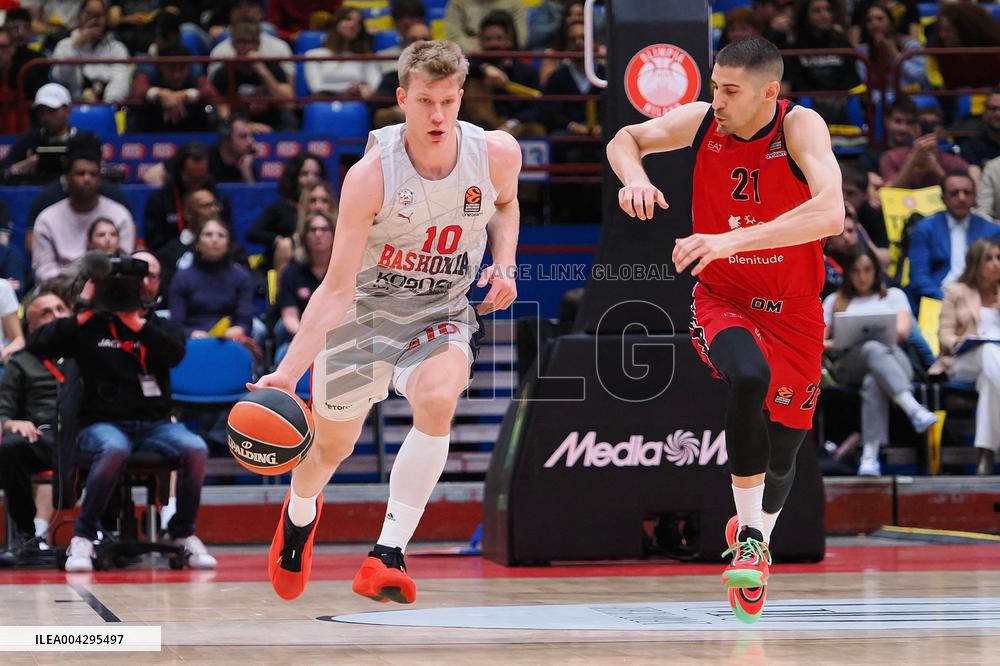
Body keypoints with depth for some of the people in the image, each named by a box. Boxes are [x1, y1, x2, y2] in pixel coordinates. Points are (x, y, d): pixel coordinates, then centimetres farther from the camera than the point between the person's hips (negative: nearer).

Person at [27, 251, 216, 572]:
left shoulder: (163, 327, 16)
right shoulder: (93, 325, 7)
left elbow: (175, 353, -8)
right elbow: (37, 345, -4)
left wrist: (134, 322, -15)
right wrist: (83, 315, -10)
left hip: (156, 423, 3)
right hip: (103, 422, -3)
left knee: (196, 449, -27)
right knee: (115, 449, -38)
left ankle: (182, 534, -8)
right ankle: (83, 539, -25)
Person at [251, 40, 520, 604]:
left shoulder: (497, 153, -17)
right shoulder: (371, 176, -26)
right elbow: (337, 288, -24)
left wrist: (504, 265, -7)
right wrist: (288, 371, -31)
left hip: (443, 315, 1)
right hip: (365, 309, -1)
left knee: (438, 400, -32)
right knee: (333, 443, 13)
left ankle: (389, 554, -23)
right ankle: (300, 514, 52)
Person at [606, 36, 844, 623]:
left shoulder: (800, 127, -22)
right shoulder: (702, 120, -11)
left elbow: (830, 213, -38)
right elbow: (625, 140, 6)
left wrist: (730, 239, -47)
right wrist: (634, 177, -19)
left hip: (792, 310, 0)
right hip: (722, 300, 0)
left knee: (782, 455, 8)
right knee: (749, 378, -34)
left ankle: (758, 535, 42)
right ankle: (749, 535, -20)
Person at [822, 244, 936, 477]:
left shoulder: (893, 295, 27)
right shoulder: (834, 301, 30)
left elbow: (903, 331, 9)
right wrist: (831, 344, -7)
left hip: (893, 357, 0)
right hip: (849, 365, 0)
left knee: (873, 382, -41)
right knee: (873, 349, -40)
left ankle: (870, 455, -58)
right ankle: (914, 409, -62)